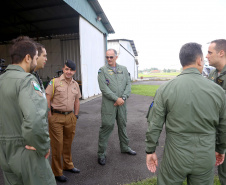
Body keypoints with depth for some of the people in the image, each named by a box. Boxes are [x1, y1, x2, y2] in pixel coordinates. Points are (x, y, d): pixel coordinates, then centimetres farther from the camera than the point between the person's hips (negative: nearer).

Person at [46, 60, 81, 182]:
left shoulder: (75, 85, 9)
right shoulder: (54, 82, -6)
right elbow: (47, 99, -7)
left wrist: (76, 116, 13)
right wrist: (50, 116, -9)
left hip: (70, 117, 5)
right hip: (56, 117, -5)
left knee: (68, 143, 17)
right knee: (57, 144, 3)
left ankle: (68, 165, 37)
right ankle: (57, 172, 20)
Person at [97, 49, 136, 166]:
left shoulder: (123, 69, 9)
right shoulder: (102, 70, -2)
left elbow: (128, 84, 4)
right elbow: (104, 88, -12)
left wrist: (123, 98, -11)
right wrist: (116, 99, -17)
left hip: (122, 103, 4)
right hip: (108, 104, -4)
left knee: (123, 125, 17)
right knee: (106, 127, 0)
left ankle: (125, 147, 38)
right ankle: (101, 154, 15)